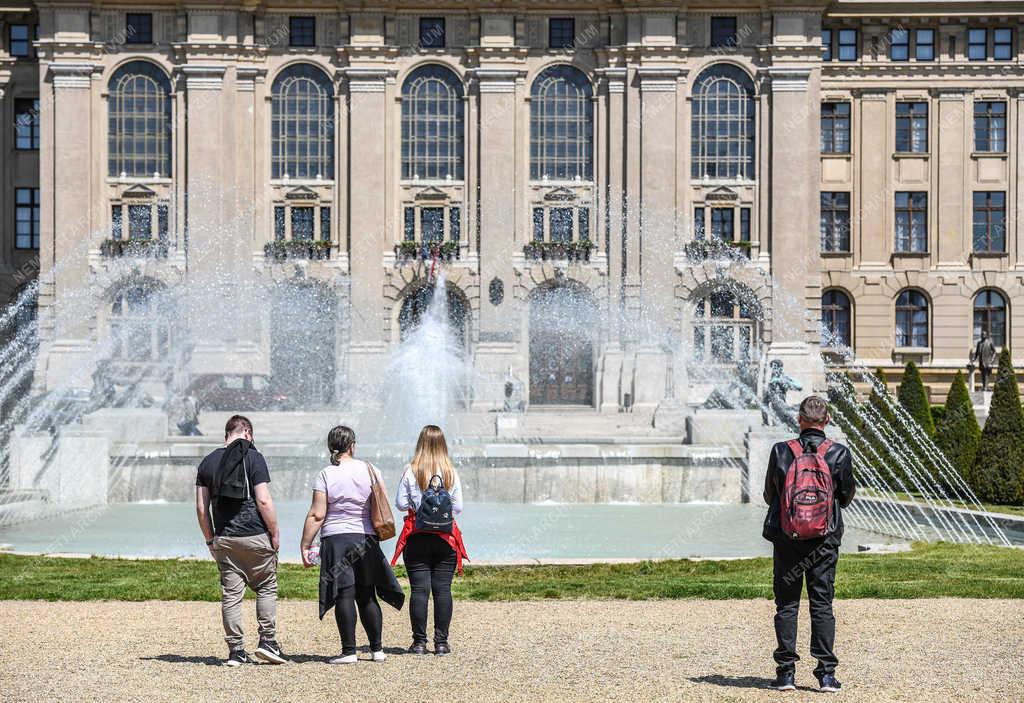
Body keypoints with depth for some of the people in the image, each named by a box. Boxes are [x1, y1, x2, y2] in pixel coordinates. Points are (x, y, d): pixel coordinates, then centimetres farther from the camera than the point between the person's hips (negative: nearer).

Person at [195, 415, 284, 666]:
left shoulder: (208, 462, 9)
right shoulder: (253, 458, -6)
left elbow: (201, 507, 8)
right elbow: (264, 501, -12)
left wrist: (210, 540, 15)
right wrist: (275, 534, -4)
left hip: (223, 539, 4)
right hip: (255, 536, -4)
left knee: (230, 595, 6)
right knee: (266, 588, 10)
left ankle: (236, 651, 6)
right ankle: (267, 641, 3)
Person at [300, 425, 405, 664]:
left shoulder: (325, 476, -6)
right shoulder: (370, 470, 4)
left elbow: (317, 515, -10)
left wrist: (305, 545, -5)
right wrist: (376, 532, 24)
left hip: (336, 538, -3)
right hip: (367, 538, 3)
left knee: (344, 595, -4)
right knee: (367, 596, 12)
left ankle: (349, 651, -6)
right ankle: (377, 649, 14)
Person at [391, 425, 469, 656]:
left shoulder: (411, 471, -5)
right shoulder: (451, 473, -1)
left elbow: (400, 503, -3)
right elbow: (458, 507, 1)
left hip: (417, 537, -1)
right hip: (446, 538, 1)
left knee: (419, 590, 1)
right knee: (443, 590, 4)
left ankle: (419, 641, 2)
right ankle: (441, 642, 4)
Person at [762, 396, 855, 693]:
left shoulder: (781, 452, -7)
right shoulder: (840, 454, -7)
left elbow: (770, 495, 4)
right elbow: (847, 495, 5)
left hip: (786, 537, 0)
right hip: (825, 539, 0)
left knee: (786, 604, 7)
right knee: (822, 604, 6)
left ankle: (786, 672, 7)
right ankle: (826, 673, 4)